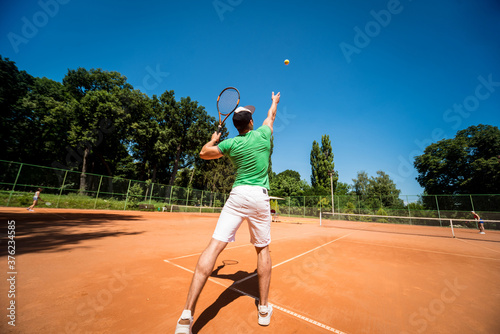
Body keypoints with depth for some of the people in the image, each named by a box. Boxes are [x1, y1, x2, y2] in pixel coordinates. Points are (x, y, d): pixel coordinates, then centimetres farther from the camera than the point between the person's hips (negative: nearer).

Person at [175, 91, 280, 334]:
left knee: (215, 245, -3)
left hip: (238, 195, 0)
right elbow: (271, 115, 29)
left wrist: (214, 139, 34)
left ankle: (187, 314, -5)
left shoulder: (231, 144, 4)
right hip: (260, 197, 1)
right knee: (263, 249, 15)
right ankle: (264, 308, 24)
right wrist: (275, 101, 49)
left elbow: (204, 153, 16)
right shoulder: (263, 134, 6)